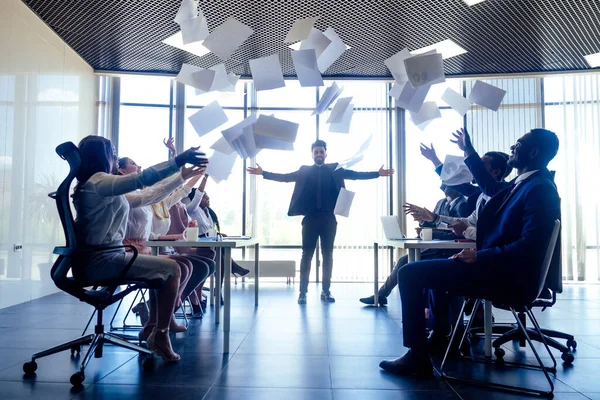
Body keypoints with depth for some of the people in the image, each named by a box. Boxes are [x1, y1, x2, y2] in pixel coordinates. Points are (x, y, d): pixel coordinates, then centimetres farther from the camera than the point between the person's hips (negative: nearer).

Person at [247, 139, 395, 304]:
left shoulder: (335, 169, 9)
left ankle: (326, 291, 16)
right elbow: (284, 177, 5)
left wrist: (378, 173, -6)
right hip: (310, 218, 0)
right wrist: (263, 173, -4)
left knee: (328, 255, 6)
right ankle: (303, 292, 6)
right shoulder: (304, 171, 9)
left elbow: (355, 174, 3)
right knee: (307, 255, 1)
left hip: (329, 219, 1)